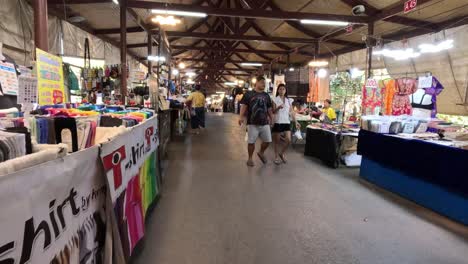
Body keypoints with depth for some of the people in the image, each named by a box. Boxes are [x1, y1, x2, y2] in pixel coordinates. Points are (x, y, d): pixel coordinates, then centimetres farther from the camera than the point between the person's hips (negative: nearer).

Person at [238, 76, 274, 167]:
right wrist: (241, 117, -16)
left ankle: (261, 153, 31)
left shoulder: (266, 96, 13)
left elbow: (269, 109, 18)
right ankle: (250, 159, 17)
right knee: (251, 141, 0)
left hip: (265, 122, 4)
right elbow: (244, 106, -4)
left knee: (267, 140, 4)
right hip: (252, 123, -4)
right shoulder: (248, 94, 0)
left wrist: (271, 119, 15)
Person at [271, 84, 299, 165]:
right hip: (278, 122, -3)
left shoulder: (288, 100, 10)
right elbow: (273, 111, -5)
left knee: (288, 140, -6)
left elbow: (292, 112, 11)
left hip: (287, 122, 3)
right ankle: (276, 156, 21)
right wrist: (278, 107, -24)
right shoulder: (275, 100, -1)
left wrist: (295, 121, 5)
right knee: (277, 140, 5)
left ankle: (282, 153, 18)